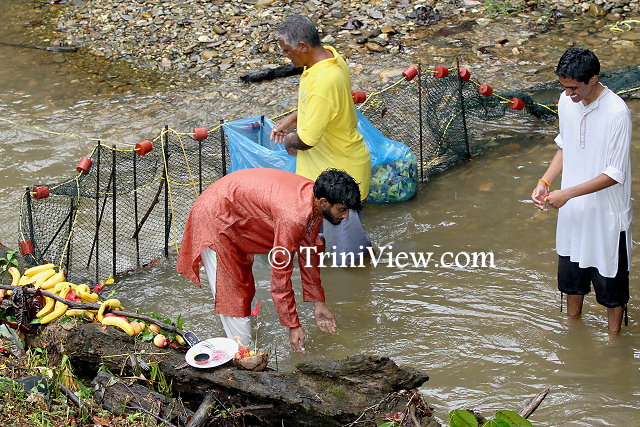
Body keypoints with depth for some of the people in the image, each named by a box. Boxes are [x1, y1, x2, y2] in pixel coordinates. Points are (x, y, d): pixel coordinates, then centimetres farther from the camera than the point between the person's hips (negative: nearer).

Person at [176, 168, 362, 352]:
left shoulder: (315, 200, -10)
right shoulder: (293, 218, -37)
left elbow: (309, 252, 3)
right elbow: (280, 279, -31)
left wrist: (319, 304, 7)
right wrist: (293, 326, -23)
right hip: (214, 217, -10)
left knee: (245, 290, 18)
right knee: (231, 295, -8)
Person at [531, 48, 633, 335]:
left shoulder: (617, 113, -26)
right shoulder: (567, 102, -6)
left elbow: (615, 174, -23)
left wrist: (568, 193, -25)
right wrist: (545, 181, -5)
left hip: (606, 211, -6)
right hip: (573, 209, 6)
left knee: (609, 276, 11)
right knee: (571, 269, 23)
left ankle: (614, 335, 31)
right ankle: (573, 324, 45)